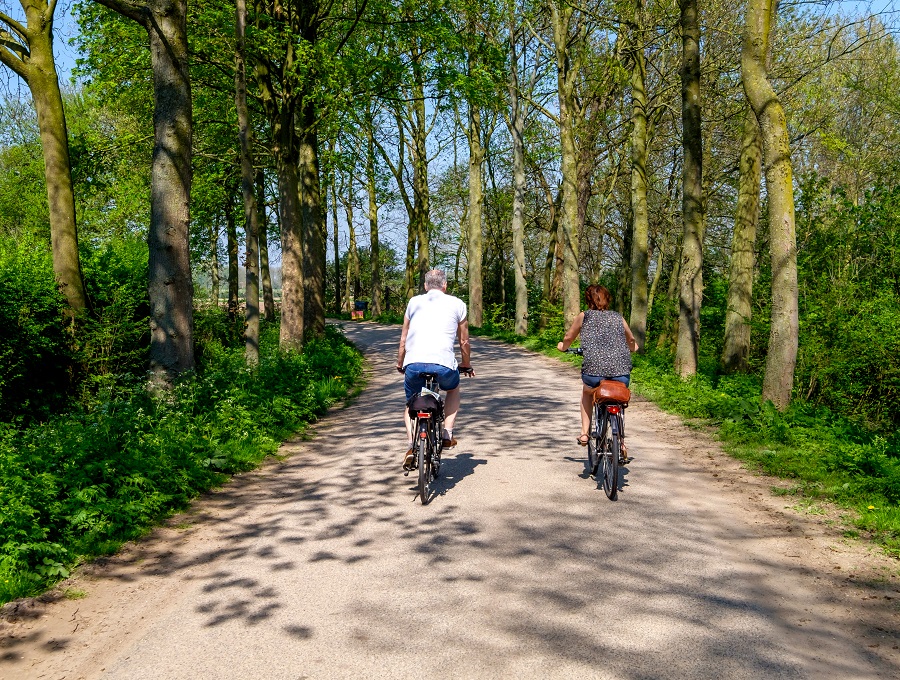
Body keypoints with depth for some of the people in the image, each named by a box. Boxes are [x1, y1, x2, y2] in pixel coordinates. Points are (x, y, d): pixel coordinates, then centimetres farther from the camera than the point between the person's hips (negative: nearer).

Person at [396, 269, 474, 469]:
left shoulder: (414, 302, 19)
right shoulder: (457, 304, 16)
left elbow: (403, 339, 22)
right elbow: (464, 342, 21)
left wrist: (399, 364, 37)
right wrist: (467, 366, 38)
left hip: (413, 363, 1)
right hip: (443, 363, -1)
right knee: (453, 390, 33)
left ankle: (412, 444, 3)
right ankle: (447, 434, 17)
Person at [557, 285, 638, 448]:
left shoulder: (584, 316, 11)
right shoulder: (618, 317, 18)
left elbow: (568, 337, 25)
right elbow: (631, 341, 37)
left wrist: (563, 347, 48)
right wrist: (633, 347, 60)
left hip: (594, 371, -2)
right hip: (622, 373, 2)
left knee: (587, 391, 34)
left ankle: (584, 432, 22)